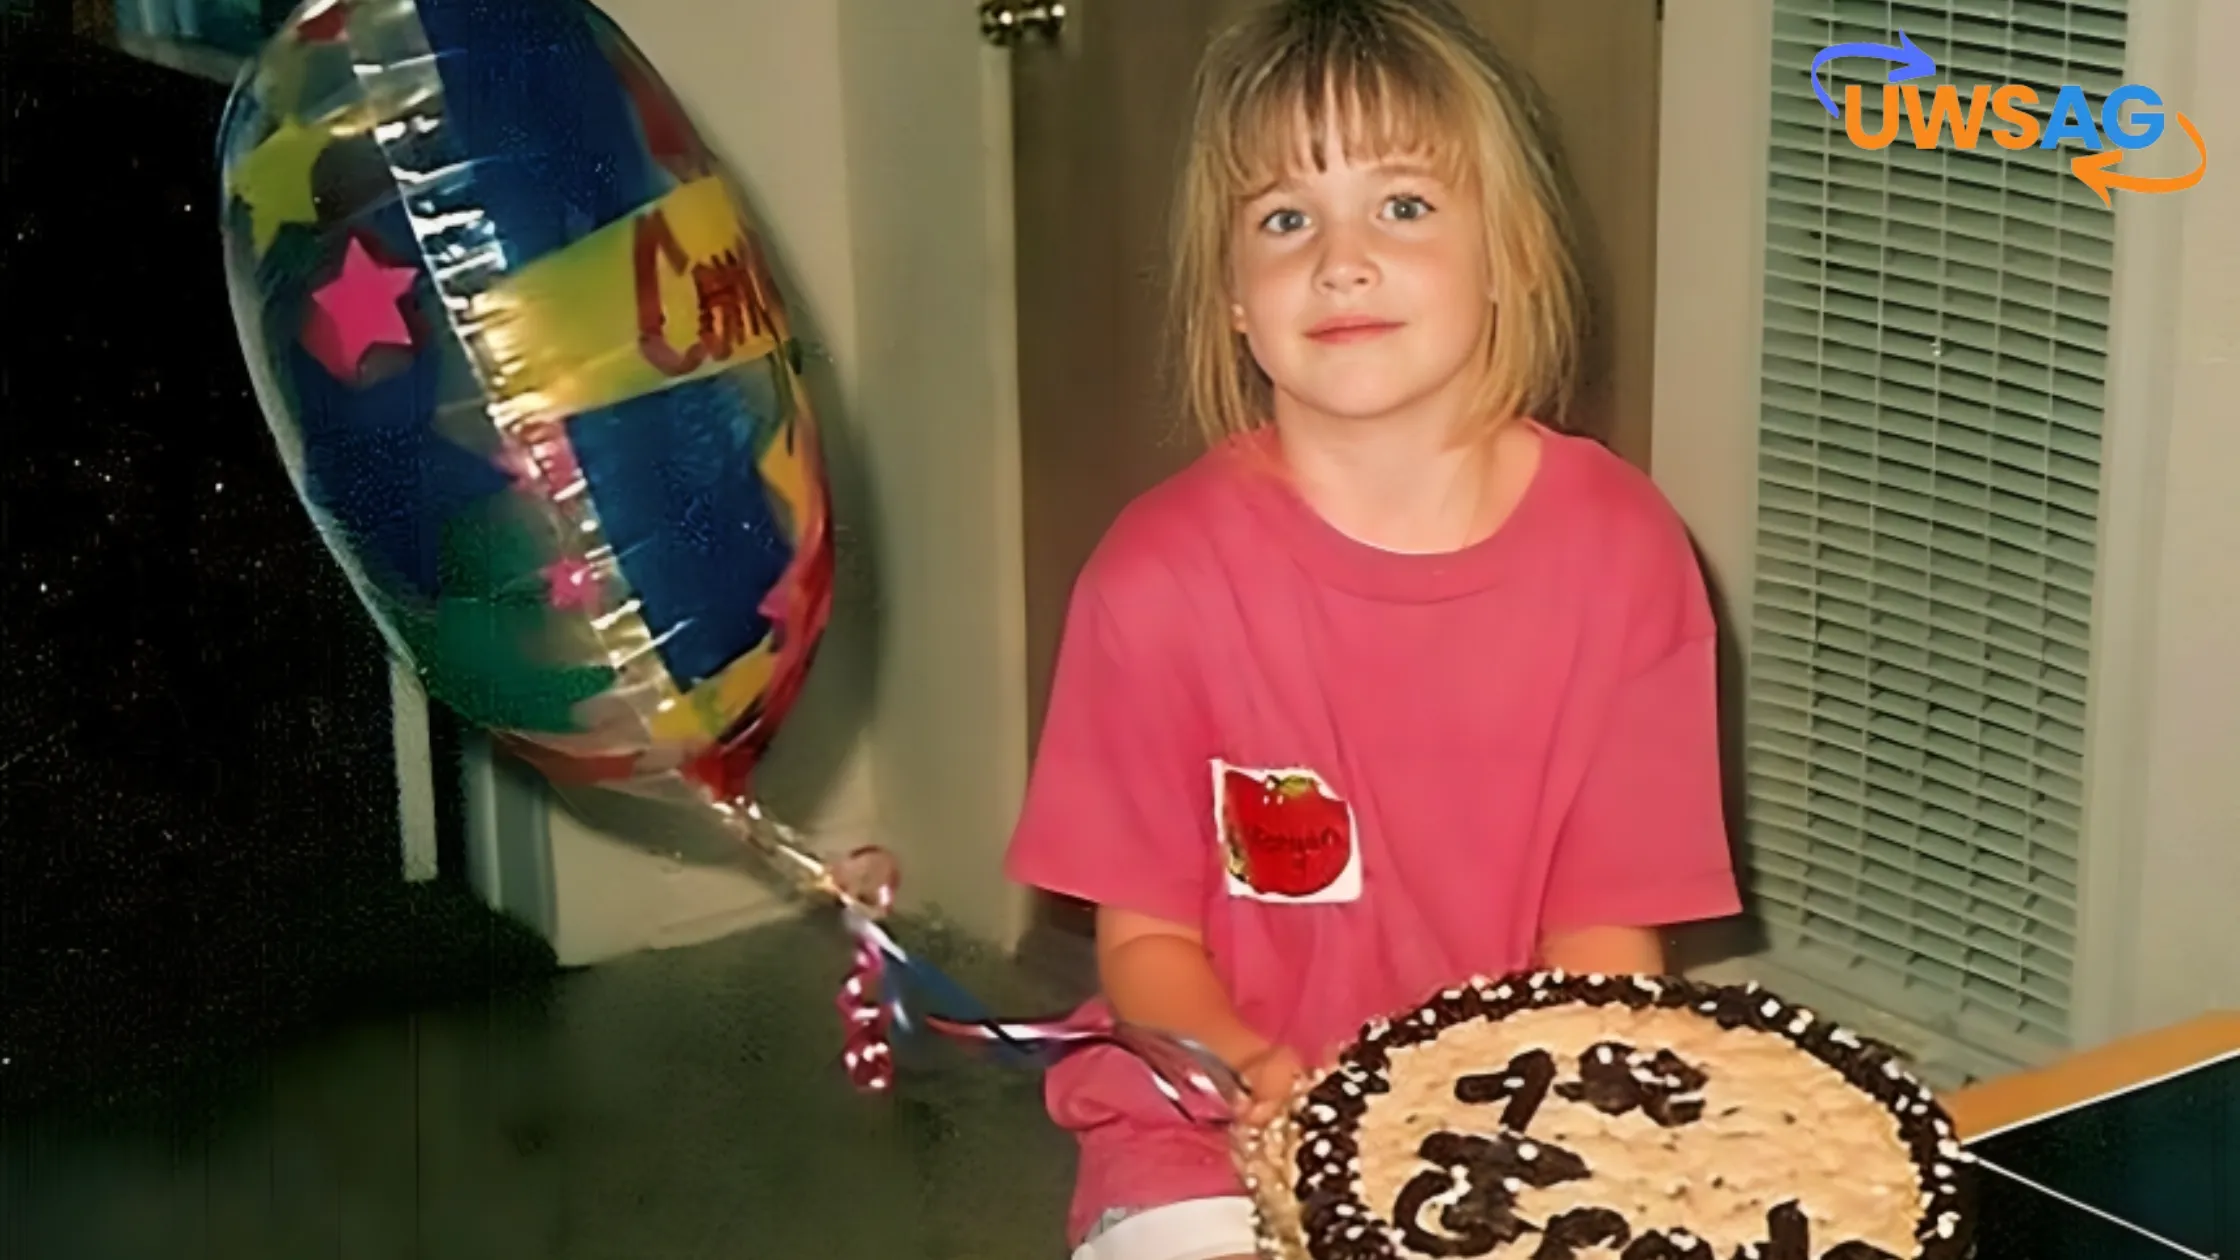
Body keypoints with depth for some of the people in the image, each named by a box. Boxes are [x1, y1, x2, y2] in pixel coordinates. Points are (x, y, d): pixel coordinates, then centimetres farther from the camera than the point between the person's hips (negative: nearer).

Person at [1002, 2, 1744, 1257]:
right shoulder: (1166, 571, -10)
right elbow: (1144, 938, -2)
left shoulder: (1621, 549, -6)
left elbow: (1608, 928, -1)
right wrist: (1262, 1081, -20)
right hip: (1221, 1154, -1)